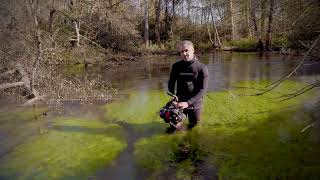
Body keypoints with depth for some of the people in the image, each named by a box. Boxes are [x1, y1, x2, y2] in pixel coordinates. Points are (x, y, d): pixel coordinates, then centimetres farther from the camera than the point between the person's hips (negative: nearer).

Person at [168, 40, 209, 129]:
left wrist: (188, 103, -21)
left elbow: (203, 89, -13)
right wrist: (173, 96, -11)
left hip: (194, 104, -1)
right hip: (179, 103, 2)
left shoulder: (202, 68, -9)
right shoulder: (176, 66, -1)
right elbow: (171, 83, 7)